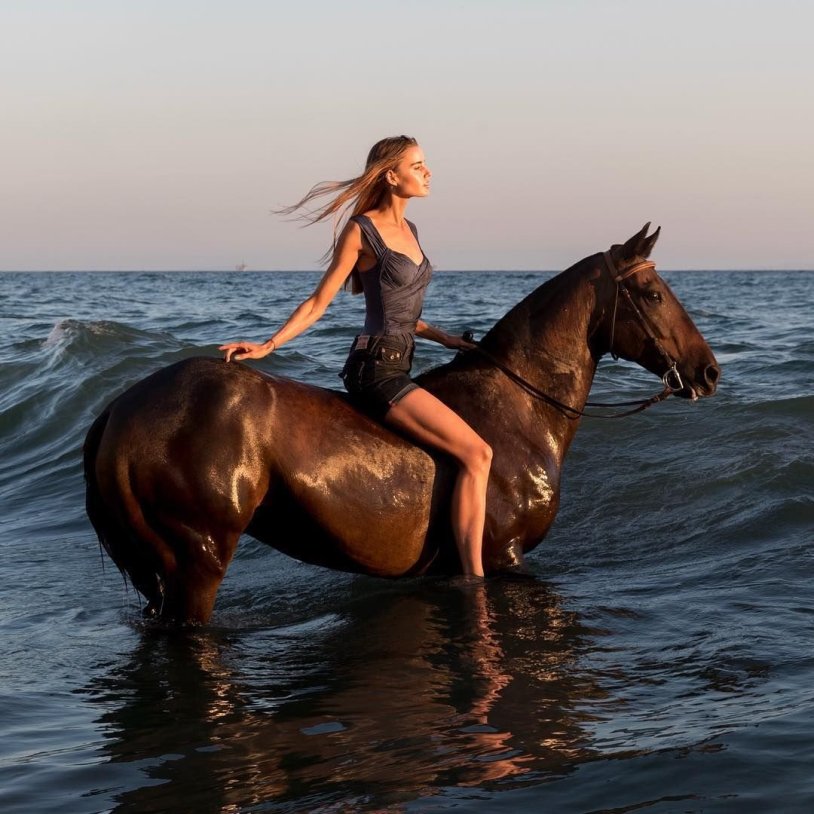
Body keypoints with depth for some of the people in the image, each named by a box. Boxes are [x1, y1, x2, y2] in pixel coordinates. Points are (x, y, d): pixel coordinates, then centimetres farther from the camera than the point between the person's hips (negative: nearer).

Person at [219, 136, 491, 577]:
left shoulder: (408, 230, 15)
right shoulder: (361, 231, -8)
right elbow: (317, 303, -6)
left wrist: (441, 337, 14)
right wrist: (268, 346, -14)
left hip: (397, 368, 10)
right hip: (377, 370, -10)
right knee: (476, 453, -19)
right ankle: (474, 580, -20)